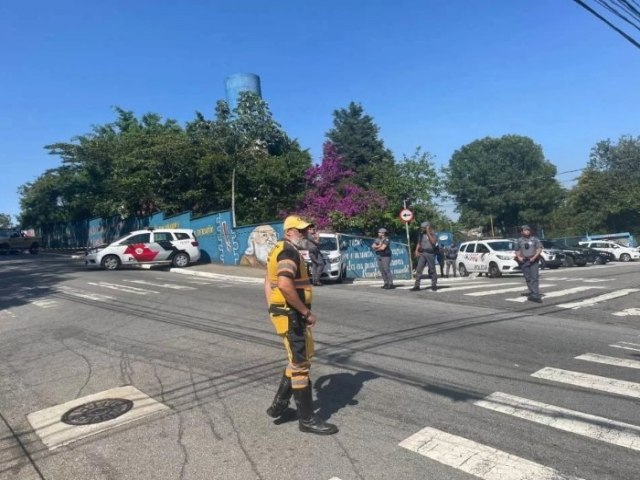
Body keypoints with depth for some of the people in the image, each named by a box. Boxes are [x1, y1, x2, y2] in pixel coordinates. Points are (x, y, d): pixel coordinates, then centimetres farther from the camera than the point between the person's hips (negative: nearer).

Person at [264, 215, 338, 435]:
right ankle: (307, 419, 12)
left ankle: (279, 405, 29)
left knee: (298, 360, 22)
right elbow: (285, 286, -31)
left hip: (287, 313, 10)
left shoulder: (280, 250, 16)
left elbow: (268, 283, 22)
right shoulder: (289, 252, -17)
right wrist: (306, 312, -23)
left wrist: (273, 308, 22)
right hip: (291, 315, -10)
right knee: (300, 365, 0)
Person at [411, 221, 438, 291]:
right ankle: (417, 285, -3)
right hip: (422, 253, 4)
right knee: (419, 269, -4)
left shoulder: (432, 234, -1)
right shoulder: (421, 234, 13)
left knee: (432, 270, 3)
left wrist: (428, 233, -17)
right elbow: (419, 243, 19)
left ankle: (434, 285, 14)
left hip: (430, 253, -4)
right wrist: (416, 250, 3)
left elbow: (433, 242, -17)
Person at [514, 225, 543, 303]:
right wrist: (519, 257, -3)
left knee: (534, 278, -10)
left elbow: (539, 248, 3)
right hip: (524, 261, 2)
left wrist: (534, 257, -10)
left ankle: (535, 294, -13)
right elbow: (517, 250, 16)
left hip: (533, 261, -2)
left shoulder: (535, 239, 8)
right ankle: (533, 293, 7)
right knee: (528, 279, 1)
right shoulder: (519, 240, 11)